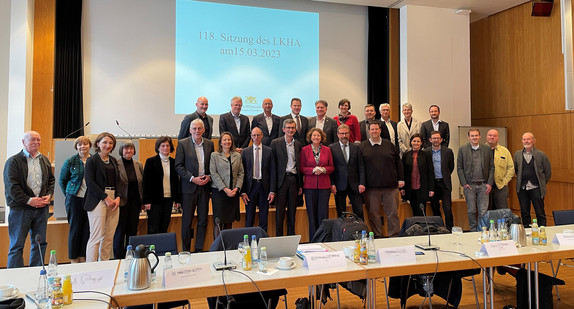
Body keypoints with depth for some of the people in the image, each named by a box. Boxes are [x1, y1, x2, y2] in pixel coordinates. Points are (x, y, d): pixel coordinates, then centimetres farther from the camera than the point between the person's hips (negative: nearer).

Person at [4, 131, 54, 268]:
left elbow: (51, 180, 17)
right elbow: (11, 186, -10)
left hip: (42, 207, 5)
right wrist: (28, 200, -16)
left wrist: (49, 195, 0)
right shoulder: (13, 161, -4)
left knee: (40, 244, 11)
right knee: (17, 245, 3)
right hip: (20, 208, -5)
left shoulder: (45, 161, 13)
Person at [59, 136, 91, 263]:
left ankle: (83, 257, 17)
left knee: (87, 229, 5)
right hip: (75, 199, -2)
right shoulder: (70, 161, 1)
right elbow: (62, 181, 8)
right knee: (75, 228, 3)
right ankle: (74, 259, 14)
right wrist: (68, 194, 5)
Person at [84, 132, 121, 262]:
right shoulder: (91, 160, -1)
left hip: (113, 201, 6)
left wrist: (118, 197, 1)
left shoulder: (113, 161, 17)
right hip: (98, 201, -6)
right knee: (96, 236, -6)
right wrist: (106, 198, -12)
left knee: (109, 237, 7)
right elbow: (90, 182, -9)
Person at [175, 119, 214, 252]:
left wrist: (209, 177, -5)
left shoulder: (209, 144, 7)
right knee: (187, 220, 5)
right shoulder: (182, 144, -3)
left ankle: (199, 249, 20)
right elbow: (178, 166, -6)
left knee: (203, 220, 8)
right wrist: (192, 178, -14)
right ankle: (186, 250, 18)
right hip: (189, 186, -3)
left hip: (205, 186, 3)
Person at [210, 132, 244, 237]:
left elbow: (241, 173, 9)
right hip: (219, 192, -3)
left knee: (229, 222, 7)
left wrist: (237, 188, -6)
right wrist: (225, 189, -13)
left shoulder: (237, 156, 12)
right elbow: (213, 174, -6)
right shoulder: (214, 155, 2)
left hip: (233, 192, 3)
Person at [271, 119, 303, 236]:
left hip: (294, 179, 4)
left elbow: (299, 165, 13)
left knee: (292, 210, 10)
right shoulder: (275, 143, -1)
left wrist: (300, 184, 10)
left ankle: (291, 236, 20)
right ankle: (279, 236, 12)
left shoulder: (298, 144, 11)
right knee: (280, 210, 2)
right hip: (281, 179, -4)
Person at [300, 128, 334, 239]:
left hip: (324, 185, 1)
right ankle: (313, 239, 15)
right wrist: (313, 170, -13)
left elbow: (331, 167, 11)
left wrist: (323, 169, -9)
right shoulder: (305, 150, 3)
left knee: (323, 213, -1)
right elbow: (301, 168, 3)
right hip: (310, 185, -1)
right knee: (311, 213, 4)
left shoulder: (327, 150, 8)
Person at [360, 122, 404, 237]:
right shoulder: (362, 146, 4)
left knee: (393, 213, 5)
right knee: (373, 214, 5)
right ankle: (377, 237, 17)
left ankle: (394, 236, 16)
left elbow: (398, 162, 12)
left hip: (390, 185, 1)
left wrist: (401, 179, 7)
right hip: (371, 187, -1)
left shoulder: (389, 145, 9)